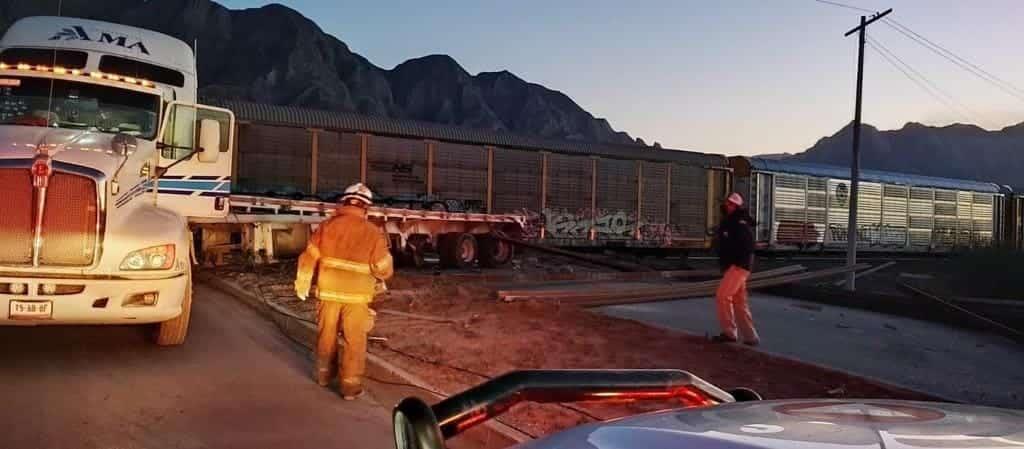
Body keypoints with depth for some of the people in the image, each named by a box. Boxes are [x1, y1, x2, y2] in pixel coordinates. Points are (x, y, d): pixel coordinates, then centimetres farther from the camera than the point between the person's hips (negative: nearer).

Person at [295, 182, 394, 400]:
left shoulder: (327, 226, -4)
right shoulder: (373, 233, -11)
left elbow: (309, 257, 0)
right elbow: (384, 268, -9)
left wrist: (302, 283, 13)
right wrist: (380, 276, 15)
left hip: (329, 292, 3)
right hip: (357, 295, -3)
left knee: (327, 335, 19)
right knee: (354, 341, 7)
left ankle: (324, 374, 36)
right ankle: (350, 385, 10)